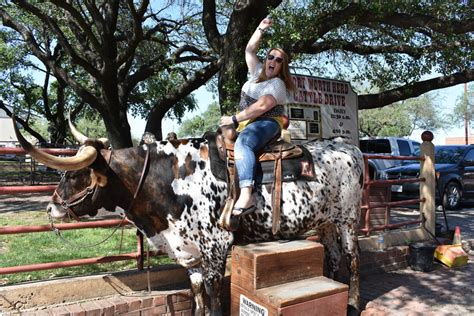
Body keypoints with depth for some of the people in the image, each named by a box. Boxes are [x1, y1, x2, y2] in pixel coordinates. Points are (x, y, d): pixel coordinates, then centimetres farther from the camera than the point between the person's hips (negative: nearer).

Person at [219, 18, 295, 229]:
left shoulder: (278, 84, -5)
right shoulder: (258, 73, 19)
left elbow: (261, 107, -17)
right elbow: (249, 50, 27)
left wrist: (234, 119, -15)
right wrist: (261, 29, 20)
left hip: (266, 124, -9)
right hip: (246, 123, 9)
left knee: (242, 142, -38)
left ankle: (246, 195, -56)